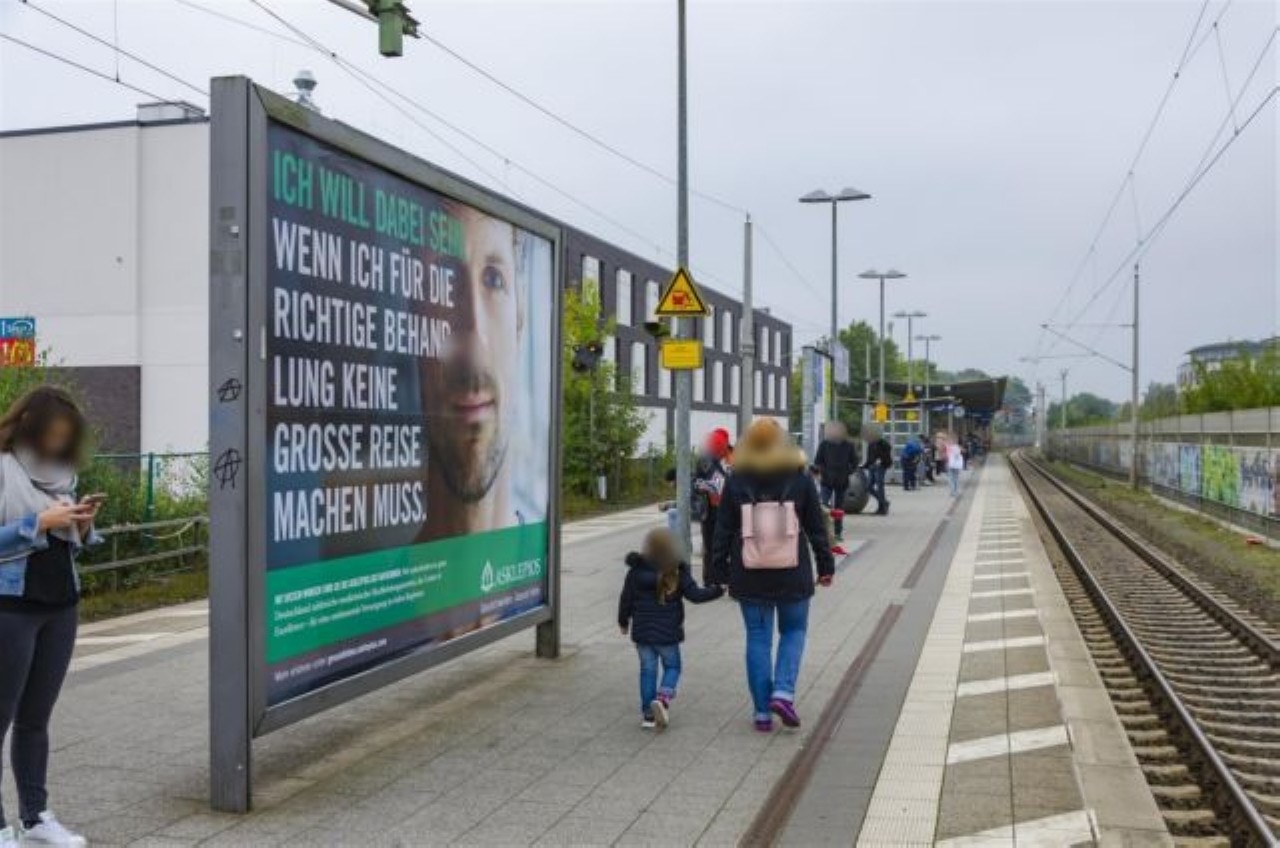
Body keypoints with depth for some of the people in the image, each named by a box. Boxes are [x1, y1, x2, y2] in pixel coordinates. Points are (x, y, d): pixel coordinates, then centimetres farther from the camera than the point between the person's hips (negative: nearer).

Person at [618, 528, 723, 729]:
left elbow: (626, 600, 3)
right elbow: (695, 595, -11)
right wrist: (718, 590, 2)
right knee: (672, 667, 14)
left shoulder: (635, 573, -3)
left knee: (647, 669, 11)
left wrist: (623, 622, 18)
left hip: (642, 632, 2)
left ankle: (648, 713, 12)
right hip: (667, 632, -2)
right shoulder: (678, 574, -10)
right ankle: (663, 698, -12)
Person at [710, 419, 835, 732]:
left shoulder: (736, 483, -2)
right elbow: (816, 528, 2)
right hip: (792, 575, 0)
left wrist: (718, 572, 7)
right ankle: (783, 692, -3)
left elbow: (723, 531, 0)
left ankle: (762, 712, 9)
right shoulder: (798, 480, -2)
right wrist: (826, 566, 12)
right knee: (793, 630, 16)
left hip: (749, 576, 1)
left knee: (757, 638, 8)